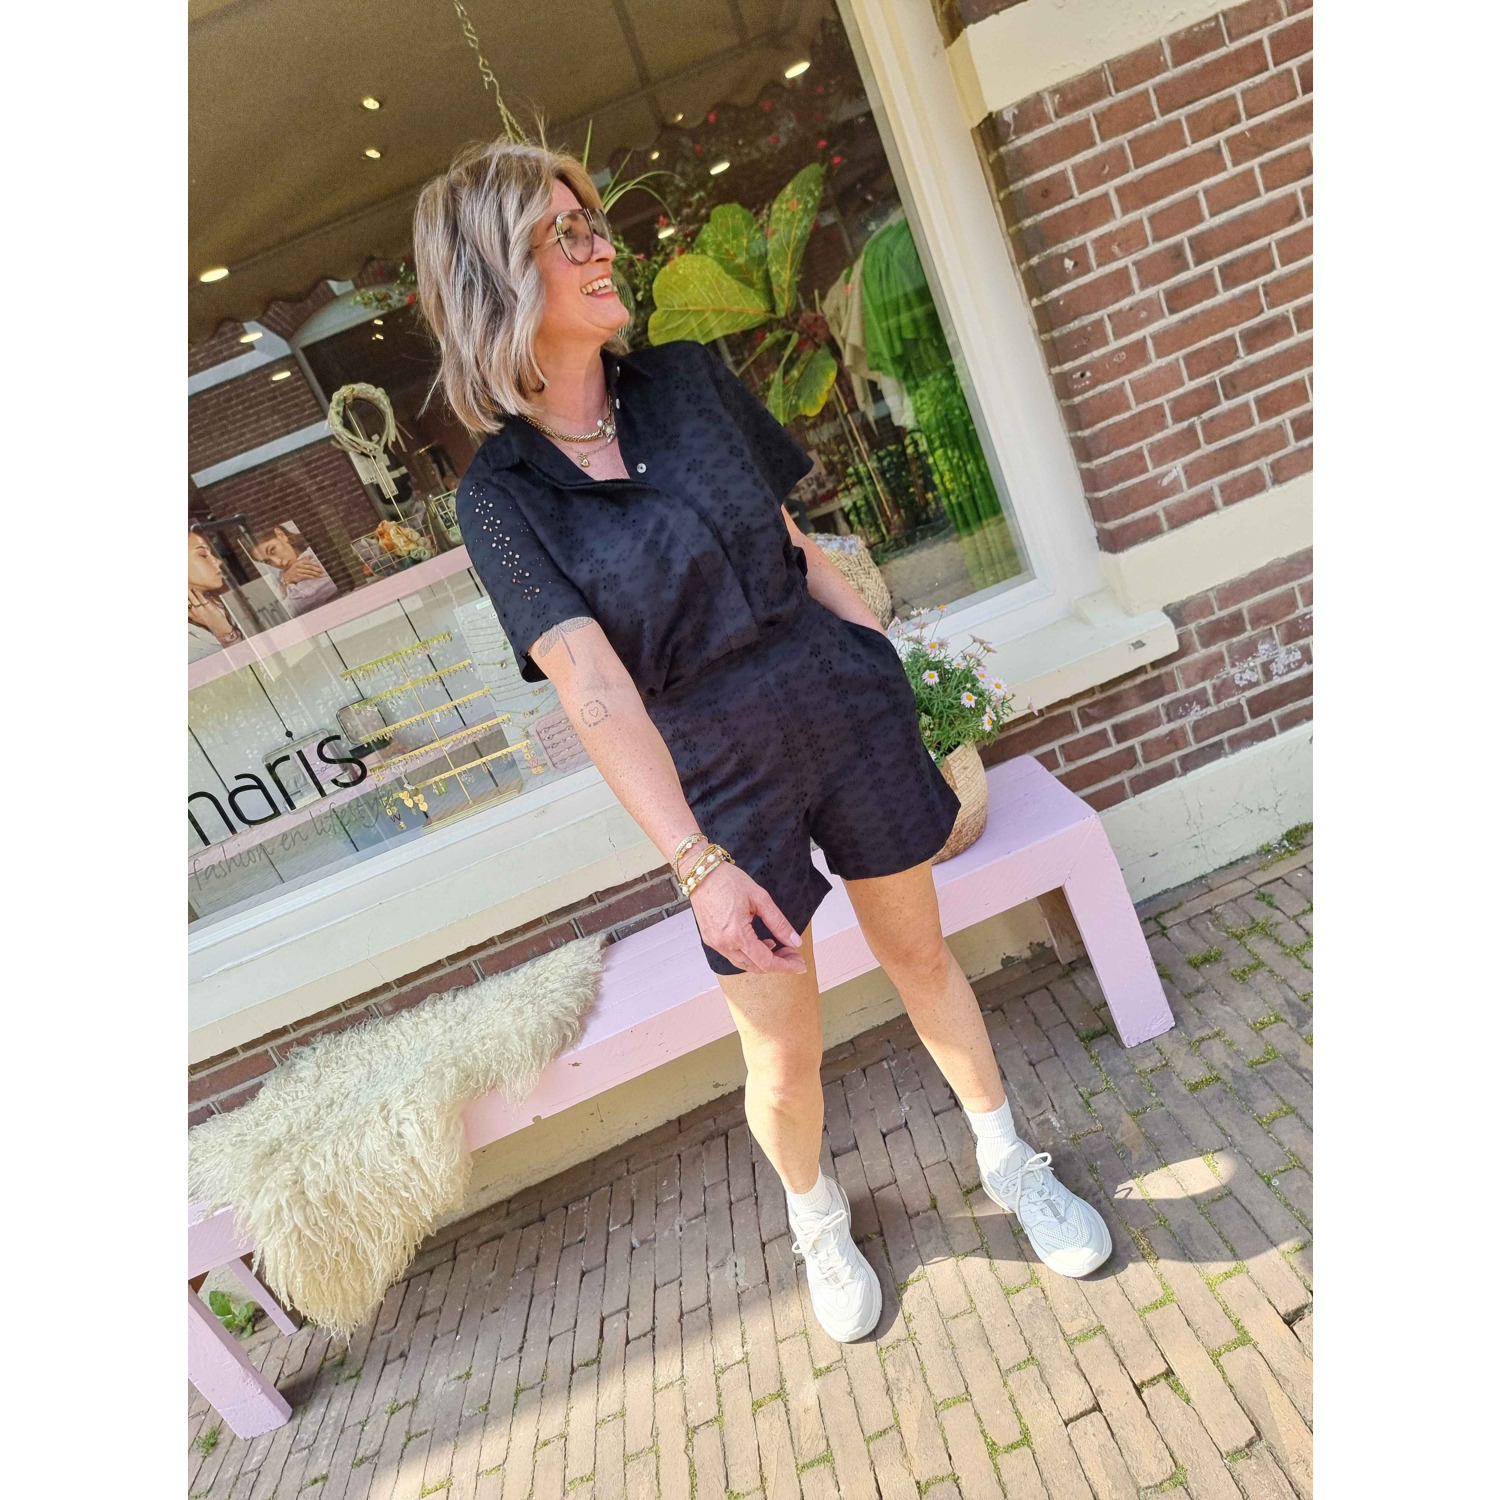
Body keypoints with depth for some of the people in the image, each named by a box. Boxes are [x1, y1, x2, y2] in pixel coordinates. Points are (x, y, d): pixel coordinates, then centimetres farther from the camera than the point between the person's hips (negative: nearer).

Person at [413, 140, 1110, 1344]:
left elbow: (791, 539, 9)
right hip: (716, 776, -2)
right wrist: (699, 862, -26)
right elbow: (594, 689, -20)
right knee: (784, 1052, 9)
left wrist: (884, 660, 8)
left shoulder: (690, 381, 2)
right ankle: (820, 1224, 44)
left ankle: (1012, 1166, 44)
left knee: (920, 950, 18)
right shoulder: (499, 495, -9)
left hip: (846, 710, 3)